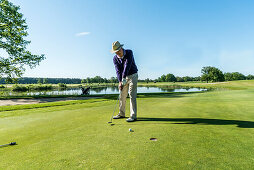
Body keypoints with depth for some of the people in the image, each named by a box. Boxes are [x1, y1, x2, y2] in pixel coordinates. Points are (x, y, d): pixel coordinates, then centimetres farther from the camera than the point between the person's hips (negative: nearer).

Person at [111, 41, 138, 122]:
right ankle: (121, 114, 21)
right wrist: (120, 81, -29)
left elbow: (127, 65, -29)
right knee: (122, 95, 7)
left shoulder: (129, 52, -17)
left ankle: (133, 116, -4)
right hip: (123, 77, 5)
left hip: (133, 76, -5)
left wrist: (123, 78, -38)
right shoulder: (115, 58, -6)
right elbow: (118, 70, -15)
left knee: (132, 96, -9)